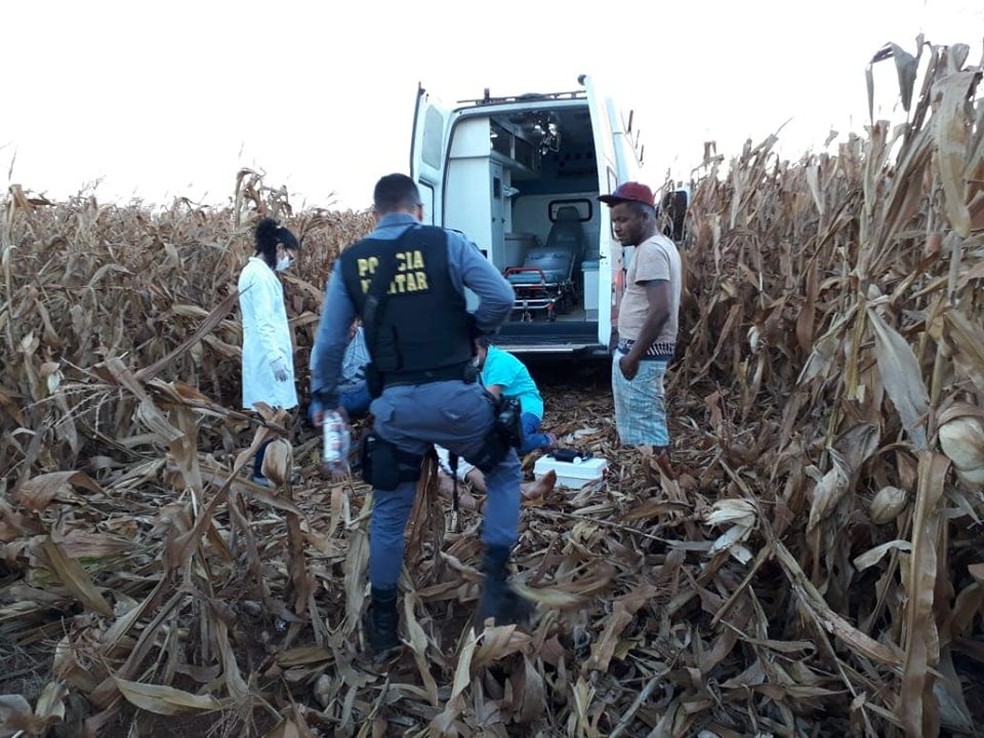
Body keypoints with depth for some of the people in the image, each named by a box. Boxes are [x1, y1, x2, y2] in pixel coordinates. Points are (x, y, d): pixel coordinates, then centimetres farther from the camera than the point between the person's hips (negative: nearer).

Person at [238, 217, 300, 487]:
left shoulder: (255, 270, 16)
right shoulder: (261, 274, -15)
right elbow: (263, 321, -22)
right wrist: (276, 357, -25)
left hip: (265, 354, 10)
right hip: (268, 356, -10)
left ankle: (265, 467, 20)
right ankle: (261, 473, 1)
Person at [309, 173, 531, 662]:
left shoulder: (349, 262, 8)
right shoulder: (448, 243, 0)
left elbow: (329, 340, 9)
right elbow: (502, 297, -8)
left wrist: (323, 397, 23)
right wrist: (477, 329, 13)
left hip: (396, 403, 2)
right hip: (455, 395, -2)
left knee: (388, 513, 19)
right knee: (505, 471, 24)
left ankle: (382, 626, 30)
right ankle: (496, 590, 19)